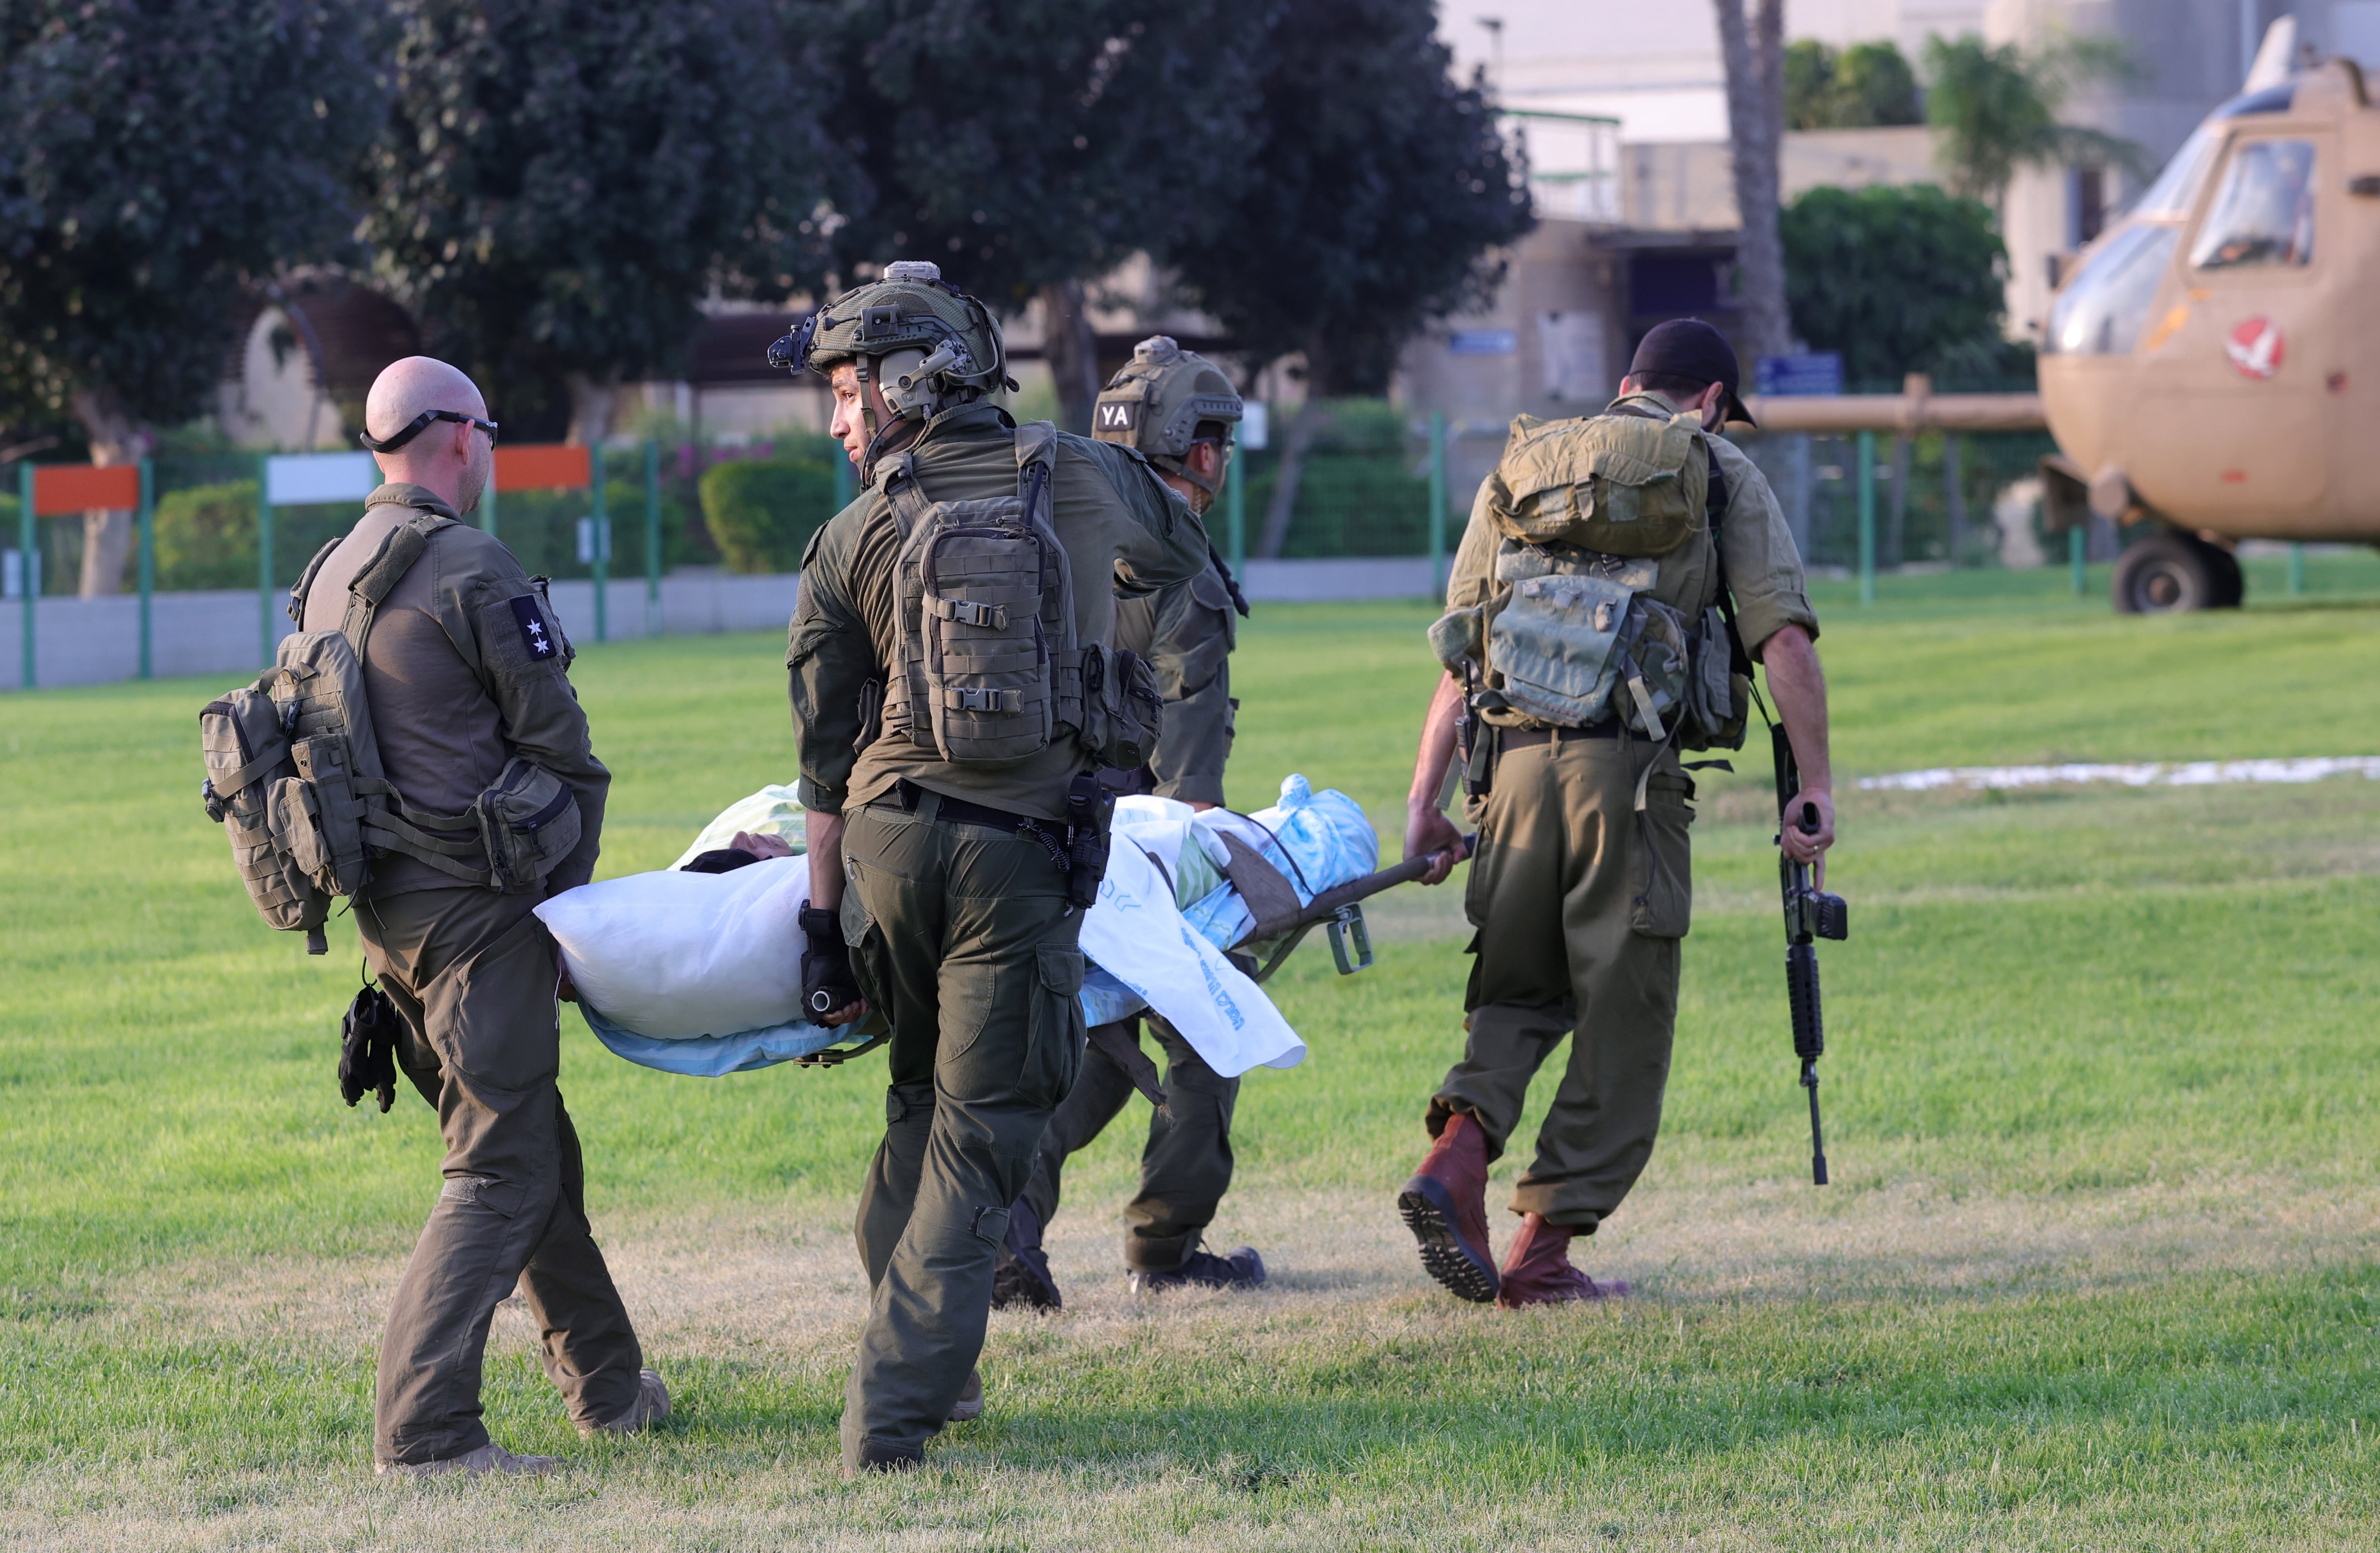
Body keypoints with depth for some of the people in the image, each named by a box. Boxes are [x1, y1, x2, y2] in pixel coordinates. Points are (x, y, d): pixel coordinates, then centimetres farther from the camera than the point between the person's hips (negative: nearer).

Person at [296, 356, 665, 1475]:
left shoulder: (328, 577, 13)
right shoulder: (472, 574, -13)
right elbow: (559, 745, -9)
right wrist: (570, 880, 8)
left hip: (384, 908, 9)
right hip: (475, 912, -9)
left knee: (534, 1144, 20)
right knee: (502, 1171, -8)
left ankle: (605, 1385, 30)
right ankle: (423, 1426, -15)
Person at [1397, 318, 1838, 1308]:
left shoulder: (1521, 469, 19)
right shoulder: (1721, 476, 9)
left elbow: (1460, 649, 15)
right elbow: (1784, 642, -1)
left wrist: (1424, 799, 15)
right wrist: (1816, 790, 2)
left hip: (1515, 755, 4)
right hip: (1632, 768, -4)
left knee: (1518, 991, 17)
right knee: (1621, 1018, 6)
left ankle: (1456, 1157, -10)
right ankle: (1545, 1250, 3)